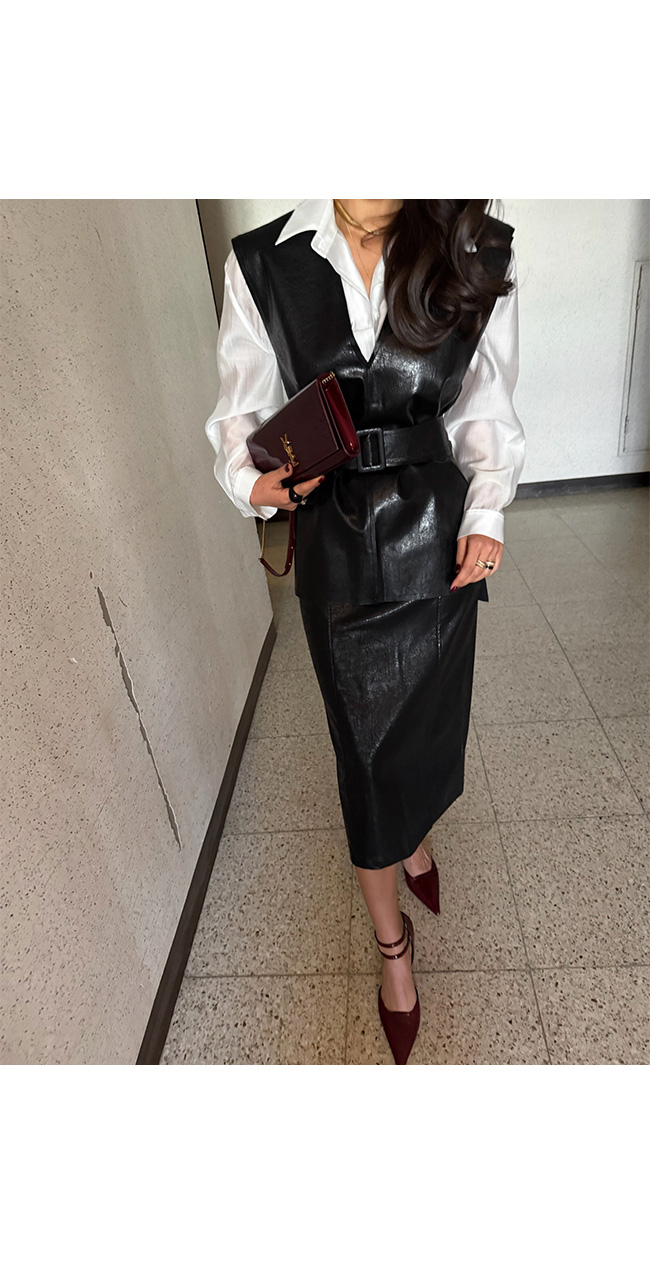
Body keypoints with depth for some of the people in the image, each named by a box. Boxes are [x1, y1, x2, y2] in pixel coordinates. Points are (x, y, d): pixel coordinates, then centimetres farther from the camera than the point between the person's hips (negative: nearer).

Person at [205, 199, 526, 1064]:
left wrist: (486, 514, -7)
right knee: (366, 746, 7)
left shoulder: (478, 261, -1)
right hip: (336, 545, -1)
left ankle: (416, 838, 54)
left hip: (436, 535, 2)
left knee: (428, 723, 16)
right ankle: (393, 944, 33)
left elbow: (484, 412, 6)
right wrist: (254, 482, -18)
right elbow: (242, 411, 2)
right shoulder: (262, 265, -3)